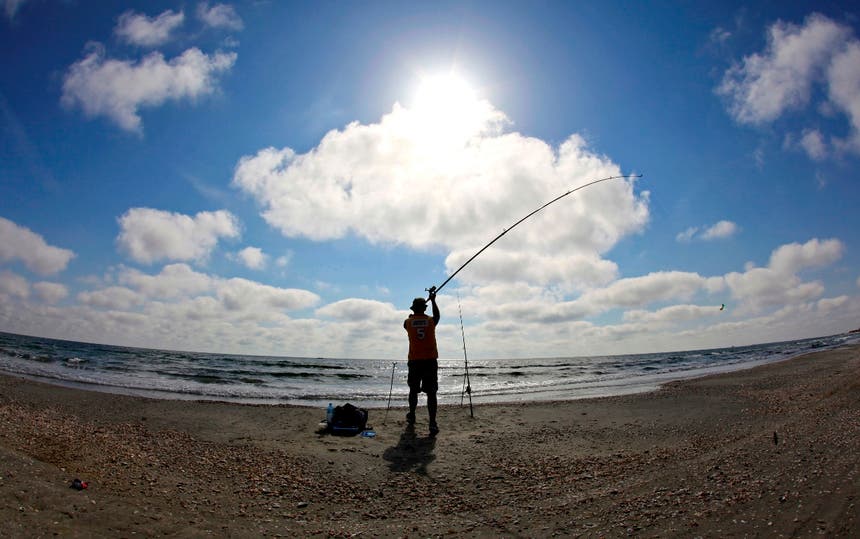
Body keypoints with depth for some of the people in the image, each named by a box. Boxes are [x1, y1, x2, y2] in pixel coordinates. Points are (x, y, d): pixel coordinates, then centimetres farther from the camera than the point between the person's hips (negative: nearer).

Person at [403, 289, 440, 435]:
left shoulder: (408, 322, -1)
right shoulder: (431, 321, 0)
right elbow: (437, 315, 23)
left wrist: (413, 314, 39)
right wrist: (433, 300, 31)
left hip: (414, 361, 1)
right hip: (430, 361, -1)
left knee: (413, 390, 18)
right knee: (431, 393, -1)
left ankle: (411, 416, 34)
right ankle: (432, 423, -9)